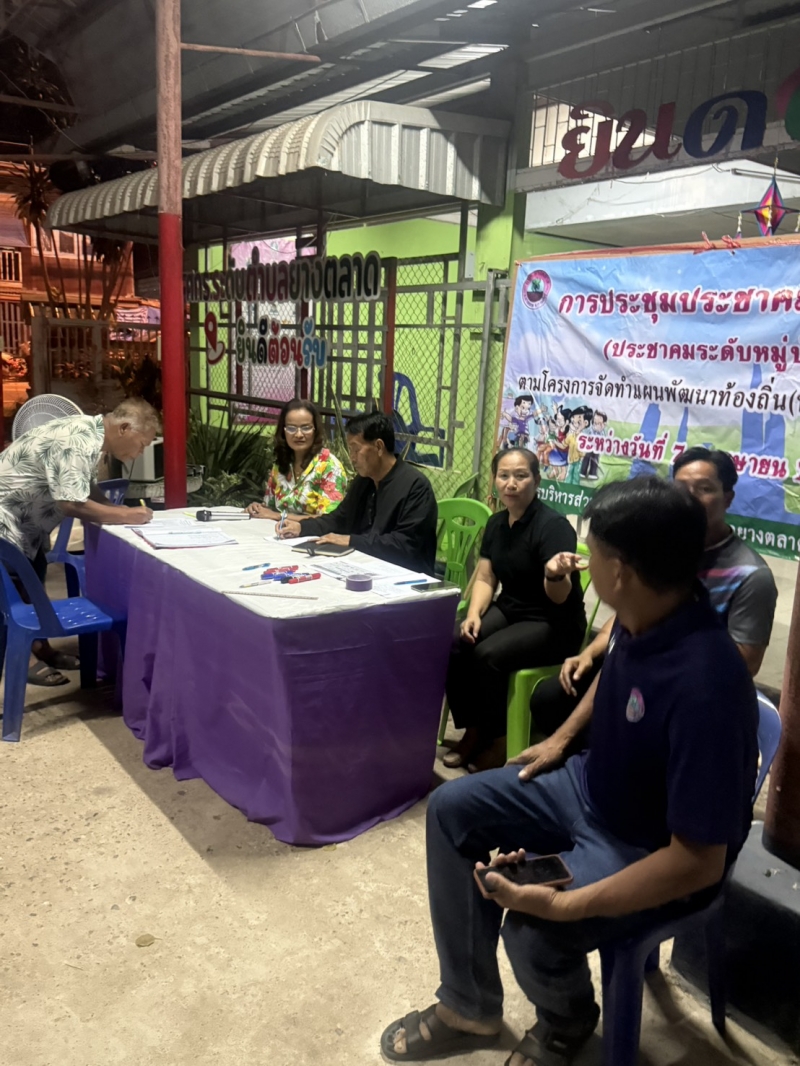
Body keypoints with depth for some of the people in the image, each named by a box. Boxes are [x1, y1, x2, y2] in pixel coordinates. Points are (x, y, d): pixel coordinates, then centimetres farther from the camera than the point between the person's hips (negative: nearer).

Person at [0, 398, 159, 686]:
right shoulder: (80, 442, -30)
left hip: (25, 515, 10)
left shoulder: (90, 430, 0)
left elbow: (86, 488, 10)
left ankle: (39, 646, 25)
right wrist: (125, 516, -25)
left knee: (33, 578, 15)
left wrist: (121, 510, -4)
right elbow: (72, 504, -34)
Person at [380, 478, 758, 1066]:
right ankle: (469, 1007, 16)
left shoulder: (703, 685, -37)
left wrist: (565, 905, -34)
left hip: (652, 851, -8)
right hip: (593, 785, 8)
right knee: (452, 809, 4)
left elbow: (701, 861, -32)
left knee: (532, 929, -29)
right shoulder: (643, 614, -13)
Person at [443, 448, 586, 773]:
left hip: (553, 623, -6)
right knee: (451, 645, -19)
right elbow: (485, 579, 7)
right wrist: (474, 614, -12)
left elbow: (559, 598, -25)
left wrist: (556, 574, -48)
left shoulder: (553, 526, -19)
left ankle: (496, 742, -8)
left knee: (488, 655, -30)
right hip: (509, 610, 6)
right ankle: (472, 731, -2)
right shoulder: (496, 523, 2)